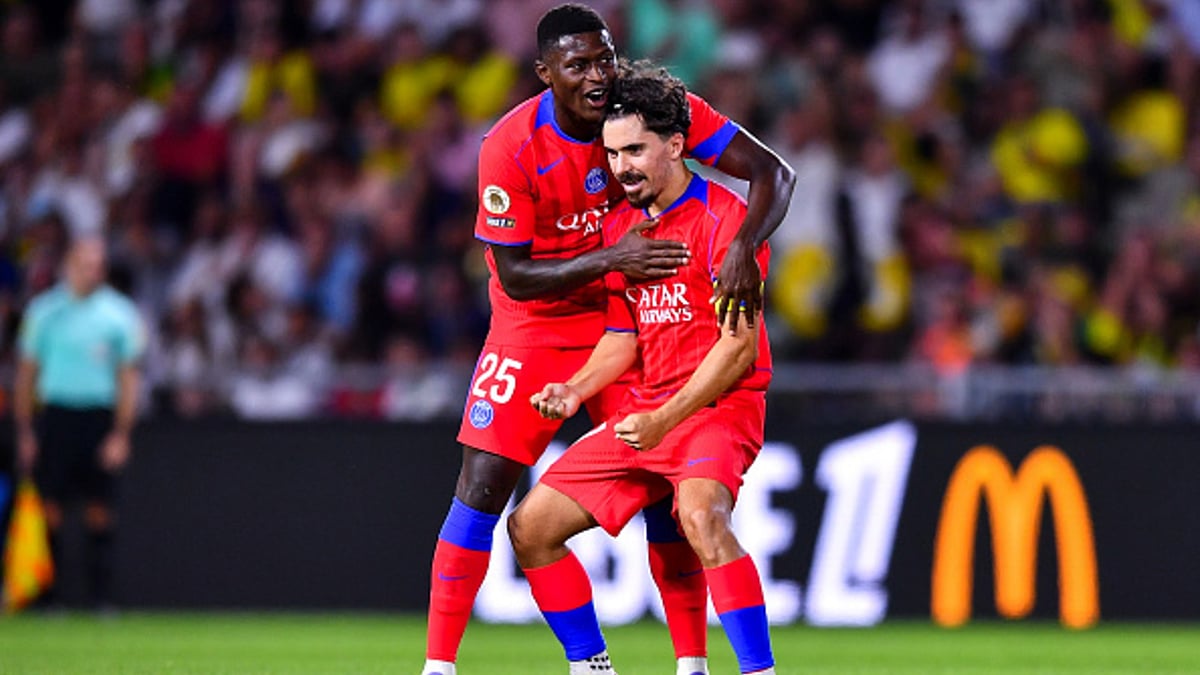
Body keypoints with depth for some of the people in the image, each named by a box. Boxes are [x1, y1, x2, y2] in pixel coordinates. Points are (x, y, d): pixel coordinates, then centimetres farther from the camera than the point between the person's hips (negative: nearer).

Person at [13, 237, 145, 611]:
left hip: (100, 417, 0)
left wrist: (121, 434, -2)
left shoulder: (119, 313, 3)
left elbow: (128, 376, 5)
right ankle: (48, 597, 1)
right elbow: (26, 372, 10)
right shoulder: (45, 310, 5)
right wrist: (24, 430, 4)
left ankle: (102, 596, 0)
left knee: (100, 510, -3)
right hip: (56, 413, 0)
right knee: (50, 507, -4)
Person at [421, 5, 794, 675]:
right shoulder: (510, 148, -21)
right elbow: (515, 276, -18)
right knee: (483, 487, -9)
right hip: (536, 327, -2)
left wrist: (743, 250, -37)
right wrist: (610, 260, -31)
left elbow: (773, 172, -19)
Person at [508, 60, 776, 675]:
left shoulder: (723, 217, -11)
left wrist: (665, 419, -22)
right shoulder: (620, 227, 12)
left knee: (700, 515, -37)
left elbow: (738, 345, -16)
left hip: (719, 406, -8)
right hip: (643, 414, 8)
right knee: (530, 527, 3)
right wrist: (575, 390, -2)